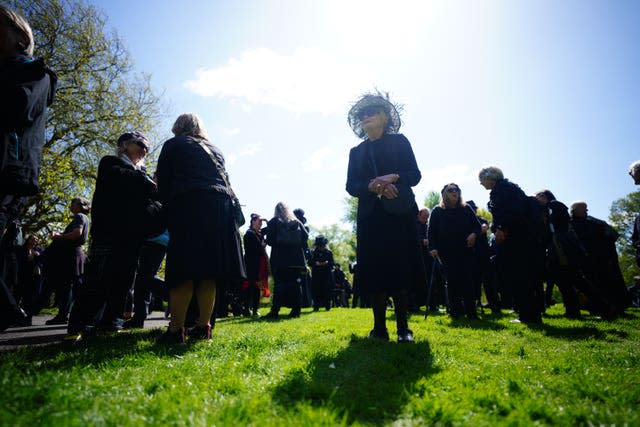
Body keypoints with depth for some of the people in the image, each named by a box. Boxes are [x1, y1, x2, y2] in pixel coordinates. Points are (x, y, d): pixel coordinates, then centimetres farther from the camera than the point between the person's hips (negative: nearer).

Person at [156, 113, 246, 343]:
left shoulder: (173, 144, 14)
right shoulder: (215, 150, 27)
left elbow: (163, 181, 9)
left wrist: (167, 207, 18)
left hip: (187, 207, -4)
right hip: (220, 208, 5)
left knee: (183, 270, -8)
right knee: (209, 270, 2)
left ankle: (176, 329, -9)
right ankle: (204, 326, 3)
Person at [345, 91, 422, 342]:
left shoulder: (399, 142, 12)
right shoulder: (356, 151, 18)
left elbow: (415, 175, 2)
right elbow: (351, 186, 5)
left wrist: (393, 178, -18)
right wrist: (374, 186, -15)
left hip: (400, 215, -2)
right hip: (370, 217, 2)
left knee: (400, 270, -4)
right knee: (373, 272, -2)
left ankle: (403, 328, 3)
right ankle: (379, 328, 4)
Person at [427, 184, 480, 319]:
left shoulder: (466, 209, 10)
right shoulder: (437, 211, 4)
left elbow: (477, 225, 11)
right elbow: (431, 231, 0)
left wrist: (474, 234, -11)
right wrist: (432, 247, -12)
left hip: (465, 251, 1)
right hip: (447, 252, -1)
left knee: (467, 280, -1)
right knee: (453, 281, 3)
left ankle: (471, 312, 3)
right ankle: (455, 311, 12)